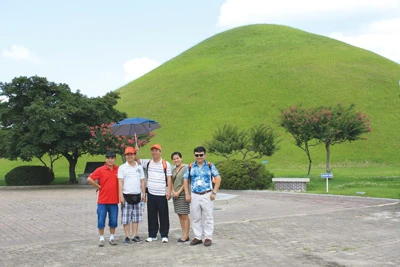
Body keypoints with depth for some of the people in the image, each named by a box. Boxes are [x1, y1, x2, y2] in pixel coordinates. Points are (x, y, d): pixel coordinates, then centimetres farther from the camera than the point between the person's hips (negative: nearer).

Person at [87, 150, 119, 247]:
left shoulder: (118, 170, 3)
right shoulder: (100, 170, -5)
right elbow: (89, 179, -9)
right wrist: (99, 187, -6)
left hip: (114, 200, 2)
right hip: (102, 200, -2)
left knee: (113, 221, 7)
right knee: (101, 221, 2)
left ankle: (112, 238, 21)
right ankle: (101, 238, 15)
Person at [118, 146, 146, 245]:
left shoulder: (139, 167, 12)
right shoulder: (122, 167, 1)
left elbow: (142, 181, 13)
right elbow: (120, 182, -4)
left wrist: (143, 194, 8)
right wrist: (121, 195, -12)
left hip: (137, 195, 4)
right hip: (126, 195, -3)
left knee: (136, 217, 7)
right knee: (126, 218, -3)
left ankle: (135, 235, 15)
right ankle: (127, 237, 4)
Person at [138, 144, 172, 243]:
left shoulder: (166, 164, 0)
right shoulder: (148, 163, 9)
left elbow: (169, 178, -2)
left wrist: (169, 191, -9)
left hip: (162, 194, -3)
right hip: (151, 194, 3)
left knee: (163, 216, 1)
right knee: (151, 215, 8)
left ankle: (164, 235, 10)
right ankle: (152, 235, 18)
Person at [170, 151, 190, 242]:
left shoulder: (186, 168, -8)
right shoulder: (173, 170, 14)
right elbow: (171, 182, 14)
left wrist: (179, 192, -13)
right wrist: (173, 191, -2)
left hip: (183, 194, -7)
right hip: (175, 195, 7)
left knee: (184, 215, -6)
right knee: (180, 215, 8)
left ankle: (186, 235, -1)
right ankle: (184, 234, 13)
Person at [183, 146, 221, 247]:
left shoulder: (210, 166, 1)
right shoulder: (190, 167, 8)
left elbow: (218, 178, -2)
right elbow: (185, 180, 11)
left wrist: (214, 192, -9)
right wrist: (187, 194, 3)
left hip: (207, 195, -3)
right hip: (195, 196, 3)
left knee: (208, 218, 1)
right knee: (195, 218, 8)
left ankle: (208, 238, 8)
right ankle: (197, 237, 17)